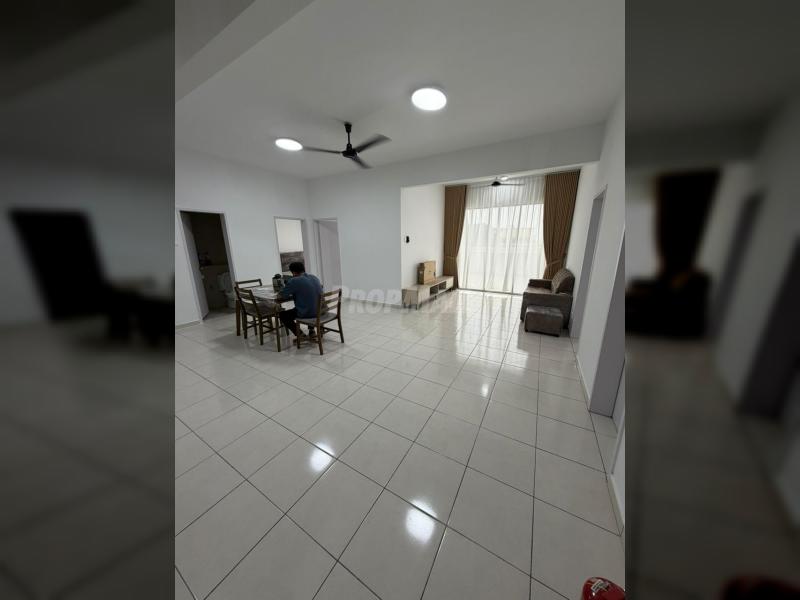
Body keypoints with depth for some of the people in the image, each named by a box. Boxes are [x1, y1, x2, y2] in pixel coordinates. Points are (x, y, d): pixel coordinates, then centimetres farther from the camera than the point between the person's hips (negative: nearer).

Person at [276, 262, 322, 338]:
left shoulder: (294, 281, -11)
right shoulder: (314, 277, 10)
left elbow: (280, 296, -6)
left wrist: (290, 294, 15)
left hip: (306, 313, -6)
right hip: (320, 311, 7)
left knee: (282, 314, 17)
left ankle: (299, 334, 8)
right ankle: (311, 330, 31)